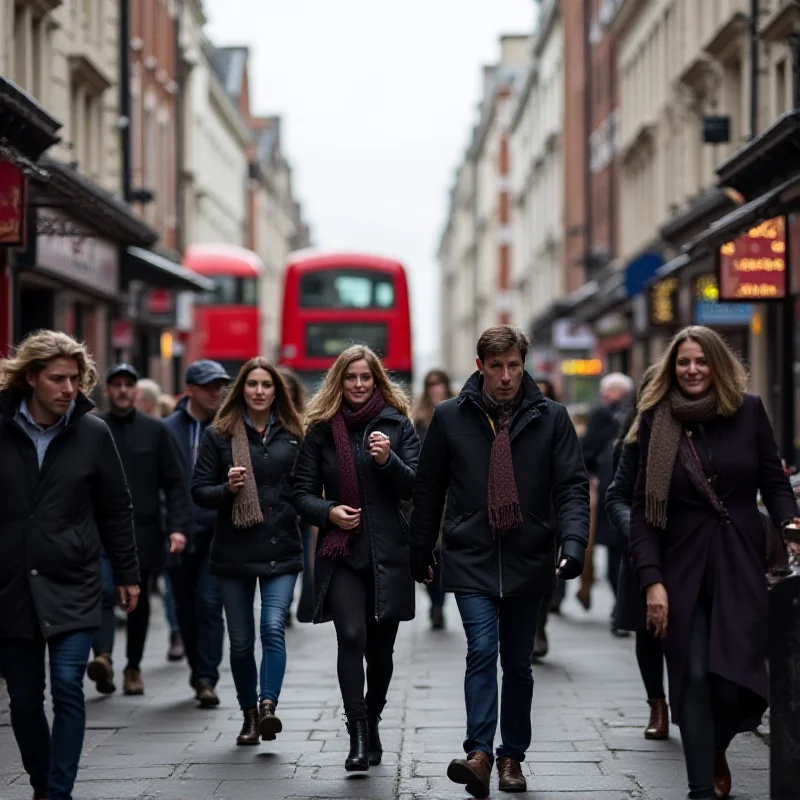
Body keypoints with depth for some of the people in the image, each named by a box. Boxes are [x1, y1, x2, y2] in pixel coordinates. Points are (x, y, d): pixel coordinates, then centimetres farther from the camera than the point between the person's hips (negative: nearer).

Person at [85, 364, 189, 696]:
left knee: (139, 602, 9)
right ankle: (103, 657, -32)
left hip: (143, 530, 2)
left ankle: (133, 667, 22)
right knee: (103, 591, -21)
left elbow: (174, 482, 3)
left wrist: (178, 526, -8)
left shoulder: (155, 430, 5)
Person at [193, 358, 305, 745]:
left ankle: (268, 706, -21)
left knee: (274, 627, -18)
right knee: (241, 641, 6)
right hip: (235, 550, 0)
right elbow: (199, 491, 1)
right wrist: (227, 488, -17)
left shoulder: (292, 435, 8)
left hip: (281, 550, 0)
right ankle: (249, 714, 19)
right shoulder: (219, 435, 3)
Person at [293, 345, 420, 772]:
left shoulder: (397, 424, 5)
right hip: (341, 553, -1)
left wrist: (387, 460, -18)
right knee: (351, 636, -17)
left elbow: (415, 488, -1)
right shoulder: (321, 429, 7)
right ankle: (359, 736, -17)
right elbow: (302, 493, 9)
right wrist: (328, 512, -11)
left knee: (380, 646, 7)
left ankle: (371, 721, 29)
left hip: (388, 552, 1)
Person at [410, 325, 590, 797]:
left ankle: (512, 756, 23)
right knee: (482, 651, -17)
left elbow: (572, 487, -2)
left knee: (518, 664, 10)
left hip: (528, 562, 1)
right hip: (471, 561, -1)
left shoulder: (550, 418, 1)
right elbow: (429, 489, 10)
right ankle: (480, 754, -22)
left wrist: (573, 543, -18)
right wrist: (421, 553, 12)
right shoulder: (450, 417, 2)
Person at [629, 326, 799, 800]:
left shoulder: (749, 411, 2)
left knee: (735, 675, -8)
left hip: (741, 562, 0)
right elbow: (643, 507, 1)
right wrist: (651, 579, -7)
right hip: (683, 564, 0)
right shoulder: (657, 420, 2)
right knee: (693, 677, -5)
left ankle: (716, 748, 24)